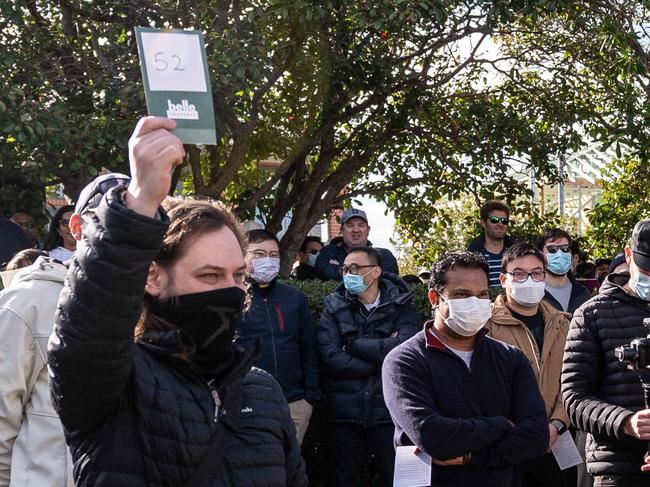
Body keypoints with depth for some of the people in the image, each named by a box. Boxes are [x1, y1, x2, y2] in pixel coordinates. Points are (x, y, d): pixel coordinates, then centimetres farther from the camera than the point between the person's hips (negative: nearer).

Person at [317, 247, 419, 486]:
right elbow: (331, 360, -9)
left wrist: (353, 345, -8)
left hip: (389, 410, -1)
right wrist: (383, 355, -11)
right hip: (344, 412, 1)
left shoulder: (401, 306, 3)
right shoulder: (334, 308, 5)